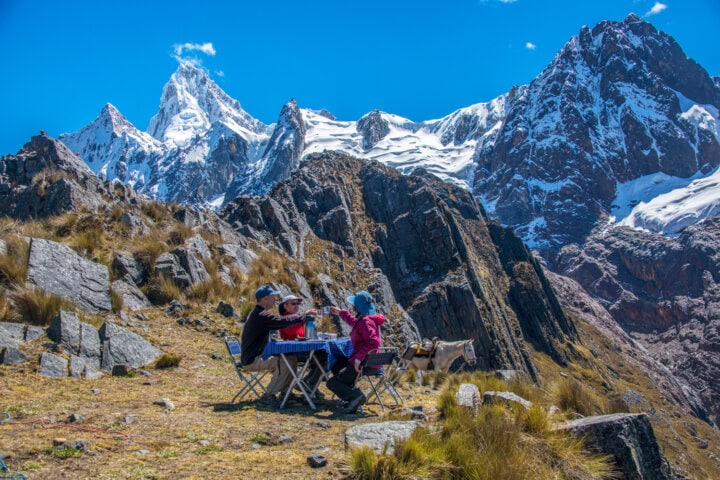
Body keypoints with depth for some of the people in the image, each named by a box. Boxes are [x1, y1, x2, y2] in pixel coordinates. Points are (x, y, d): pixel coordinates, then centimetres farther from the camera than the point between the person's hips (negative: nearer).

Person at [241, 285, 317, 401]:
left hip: (255, 356, 11)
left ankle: (285, 391, 11)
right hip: (253, 360, -11)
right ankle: (270, 393, -11)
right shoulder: (261, 315, -21)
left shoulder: (257, 313, 14)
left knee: (291, 358, 8)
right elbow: (283, 321, -27)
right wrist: (304, 315, -16)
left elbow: (277, 323, 19)